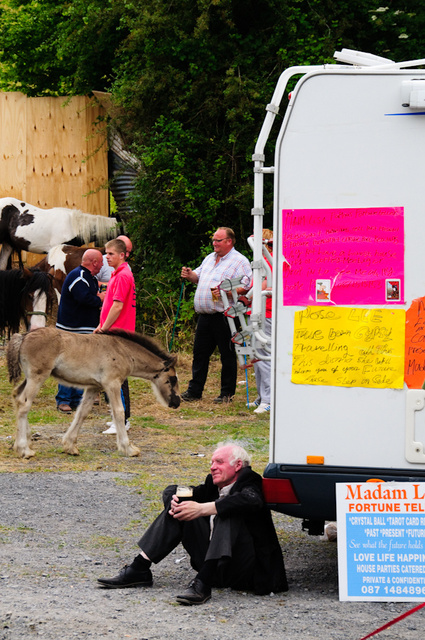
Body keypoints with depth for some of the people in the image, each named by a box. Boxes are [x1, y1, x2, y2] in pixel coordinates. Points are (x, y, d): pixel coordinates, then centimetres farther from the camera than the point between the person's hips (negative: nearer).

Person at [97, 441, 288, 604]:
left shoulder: (247, 484, -7)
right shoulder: (214, 486, 13)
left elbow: (251, 501, -33)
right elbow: (171, 490, 17)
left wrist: (201, 509, -33)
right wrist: (175, 500, -9)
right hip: (215, 569, 7)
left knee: (227, 512, -29)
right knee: (177, 509, 3)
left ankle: (202, 583, -43)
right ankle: (139, 570, -6)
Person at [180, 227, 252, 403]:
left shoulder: (240, 261, -6)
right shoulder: (210, 258, 19)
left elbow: (245, 286, -15)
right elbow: (199, 277, 29)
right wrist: (190, 275, 7)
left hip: (224, 315, -7)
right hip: (205, 315, 7)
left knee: (227, 355, 0)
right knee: (200, 352, 10)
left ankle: (227, 393, 7)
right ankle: (194, 390, 16)